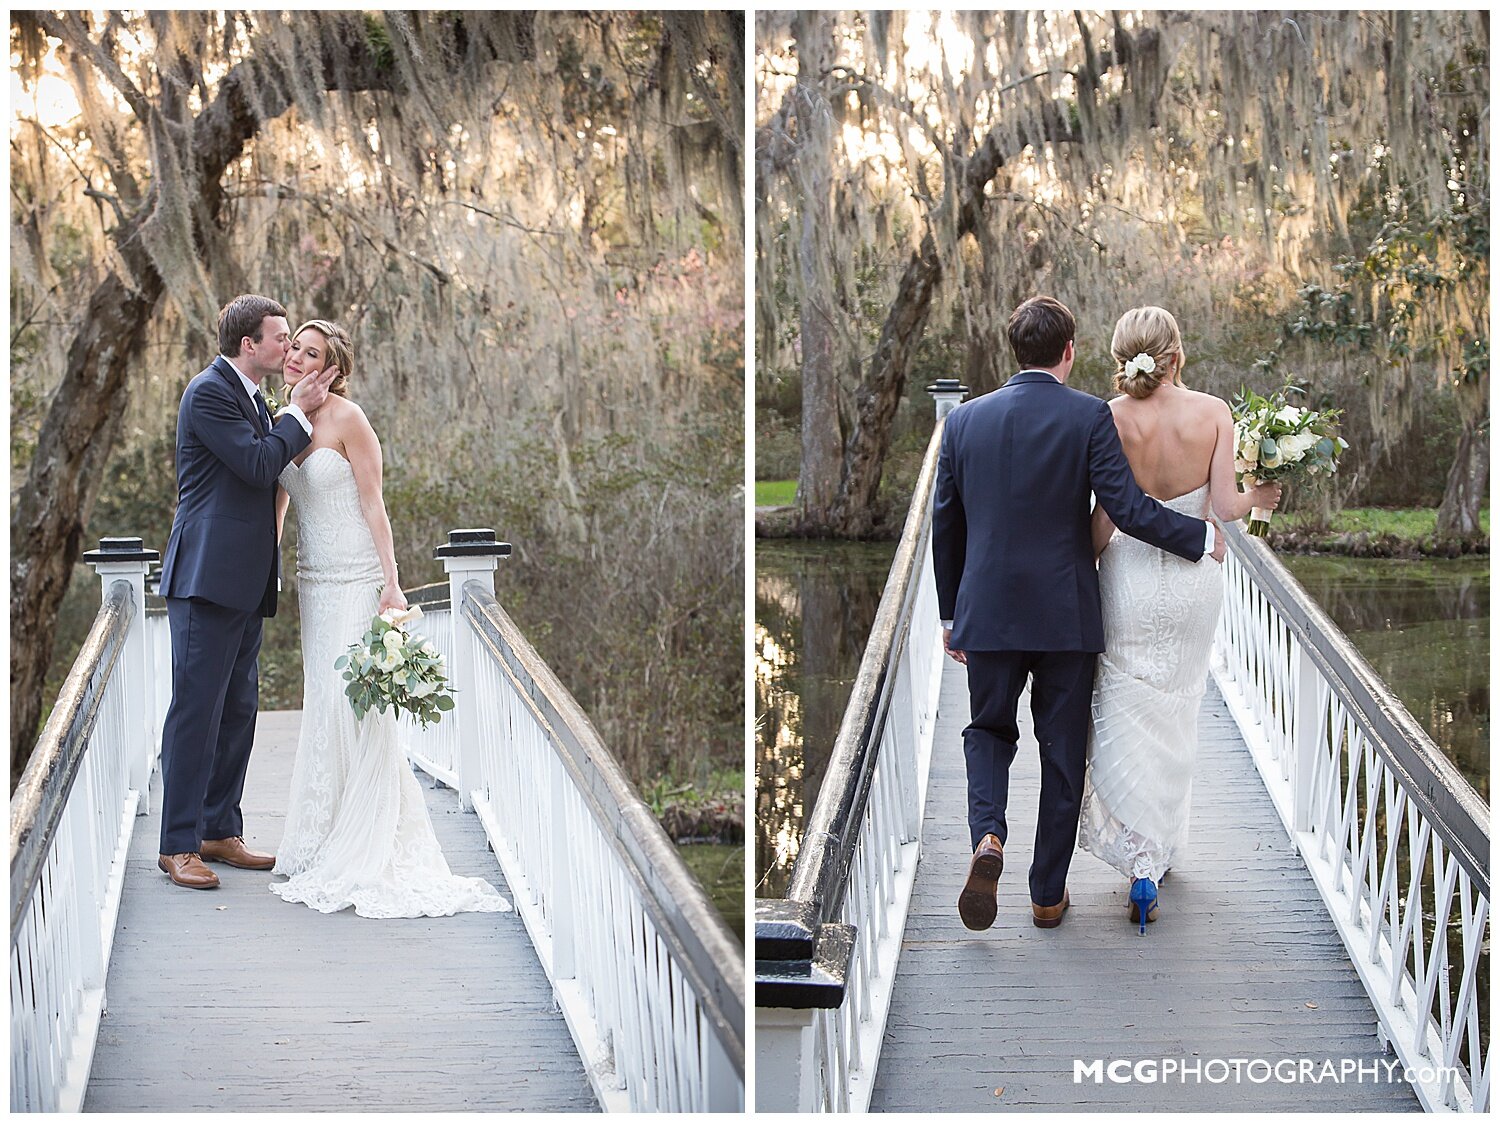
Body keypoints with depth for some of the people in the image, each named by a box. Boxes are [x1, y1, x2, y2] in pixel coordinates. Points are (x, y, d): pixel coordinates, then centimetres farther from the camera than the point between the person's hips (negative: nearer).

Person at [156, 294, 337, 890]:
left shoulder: (250, 396, 18)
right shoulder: (210, 392, -11)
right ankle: (178, 845, -2)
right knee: (197, 708, -7)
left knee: (238, 708, 13)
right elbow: (257, 465, -18)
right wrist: (298, 413, -10)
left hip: (244, 582, 10)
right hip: (208, 577, -10)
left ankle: (220, 830, 21)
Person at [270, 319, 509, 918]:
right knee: (321, 701, 9)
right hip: (313, 579, 7)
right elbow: (277, 501, 19)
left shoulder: (347, 419, -10)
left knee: (352, 701, -8)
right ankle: (325, 840, 17)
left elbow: (374, 507, -11)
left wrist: (391, 584, -15)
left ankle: (363, 850, -1)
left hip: (355, 580, -7)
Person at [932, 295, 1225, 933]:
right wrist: (1202, 537, 2)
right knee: (1063, 753, 11)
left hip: (987, 614, 2)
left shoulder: (965, 419, 2)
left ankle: (987, 836, -7)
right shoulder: (1089, 416, -8)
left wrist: (950, 614, 16)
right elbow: (1128, 508, -14)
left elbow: (944, 526, 7)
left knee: (988, 729, 20)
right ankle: (1048, 894, 17)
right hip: (1066, 615, -2)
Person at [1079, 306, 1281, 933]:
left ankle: (1142, 863, -8)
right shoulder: (1212, 413, -8)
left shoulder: (1111, 419, -11)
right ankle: (1165, 841, 32)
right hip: (1193, 577, 2)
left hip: (1129, 572, -2)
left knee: (1128, 716, 4)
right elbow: (1224, 505, -9)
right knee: (1176, 714, 18)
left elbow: (1106, 515, -10)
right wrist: (1259, 497, 12)